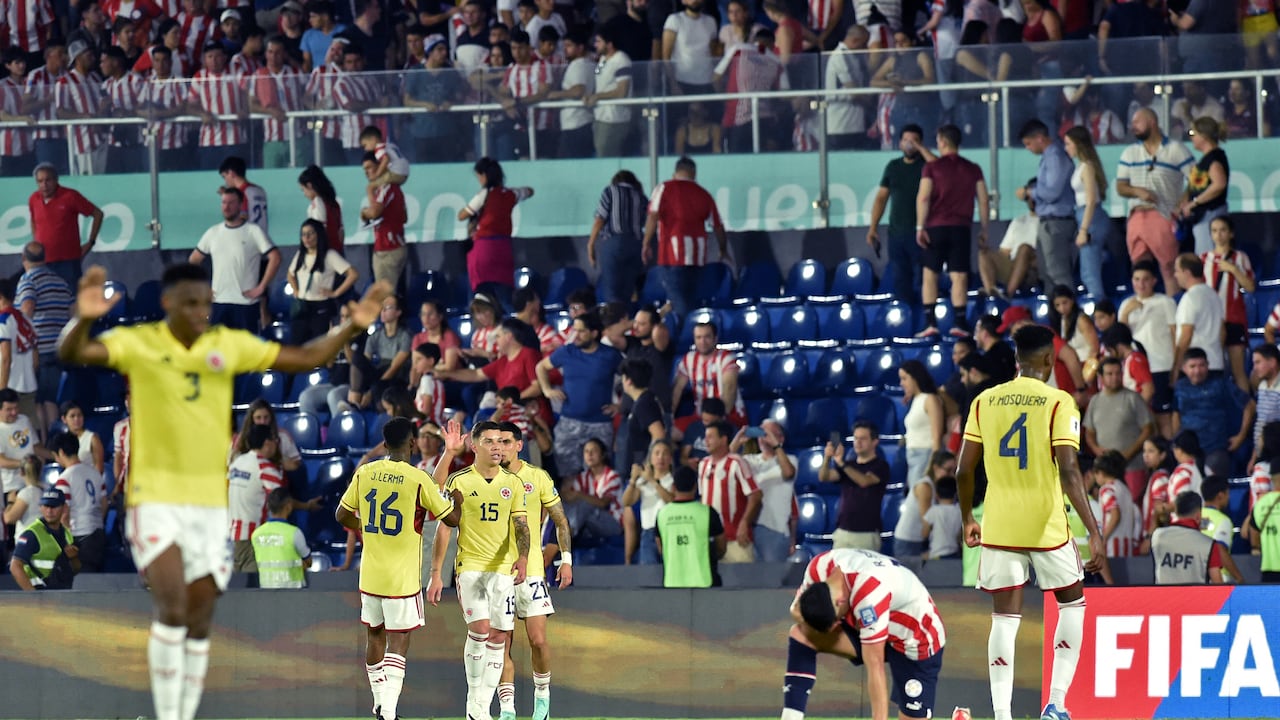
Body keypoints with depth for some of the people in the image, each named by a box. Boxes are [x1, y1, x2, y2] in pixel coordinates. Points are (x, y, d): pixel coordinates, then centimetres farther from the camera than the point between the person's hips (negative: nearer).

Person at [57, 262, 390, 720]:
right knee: (172, 609, -19)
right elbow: (72, 354, -22)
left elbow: (305, 358, 11)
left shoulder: (230, 345, 4)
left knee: (198, 623, 5)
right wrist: (84, 320, -43)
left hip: (210, 504, 4)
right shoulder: (138, 344, -7)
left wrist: (352, 328, -2)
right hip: (156, 497, -4)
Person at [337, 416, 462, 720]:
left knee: (375, 635, 19)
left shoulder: (365, 473, 0)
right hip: (402, 577, -4)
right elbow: (451, 518, -4)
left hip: (370, 572, 4)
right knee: (398, 640, -4)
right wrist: (456, 499, 18)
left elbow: (342, 515, 11)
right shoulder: (418, 479, -12)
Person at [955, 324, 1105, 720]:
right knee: (1073, 602, 17)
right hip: (1047, 525, -3)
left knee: (1005, 618, 6)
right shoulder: (1057, 402, -8)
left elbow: (963, 471, 4)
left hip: (999, 527, 3)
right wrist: (1094, 532, -16)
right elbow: (1068, 472, -16)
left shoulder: (984, 402, 3)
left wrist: (968, 520, 20)